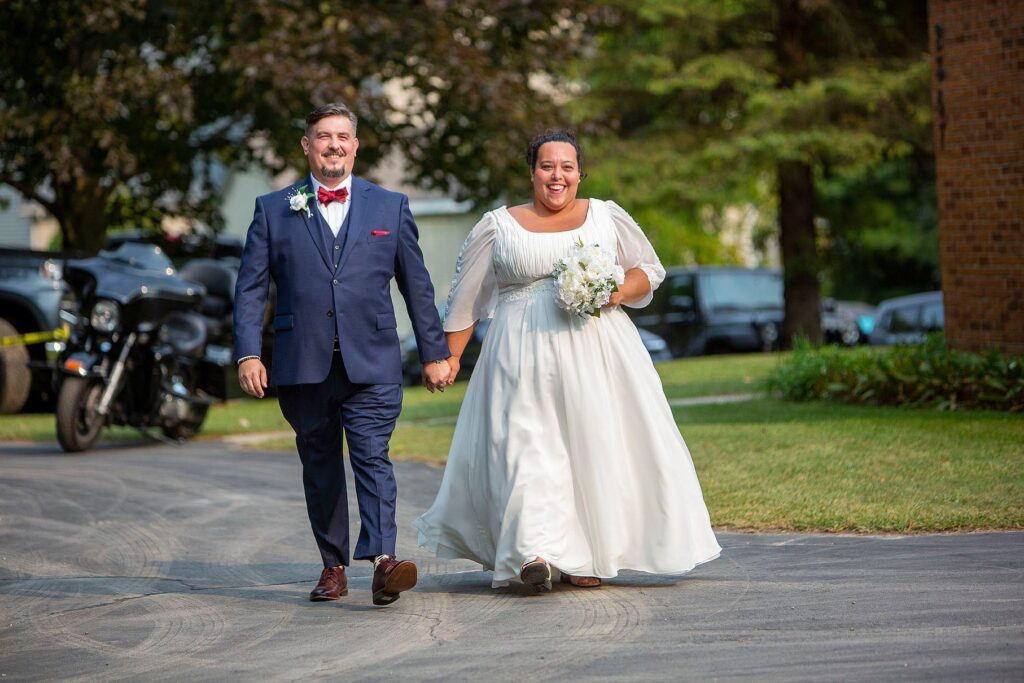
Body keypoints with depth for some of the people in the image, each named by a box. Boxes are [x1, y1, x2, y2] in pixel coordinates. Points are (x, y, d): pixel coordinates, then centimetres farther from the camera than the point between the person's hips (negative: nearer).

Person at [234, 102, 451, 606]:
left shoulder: (391, 206, 10)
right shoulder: (273, 210, 8)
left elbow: (416, 285, 12)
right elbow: (250, 288, 6)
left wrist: (434, 353, 11)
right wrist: (247, 354, -5)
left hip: (372, 363, -1)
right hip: (303, 365, 1)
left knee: (372, 457, -14)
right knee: (320, 468, 8)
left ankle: (382, 558, -26)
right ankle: (333, 566, 16)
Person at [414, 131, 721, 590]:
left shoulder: (607, 217, 11)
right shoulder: (498, 226, 10)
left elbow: (650, 269, 15)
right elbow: (466, 297, 14)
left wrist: (620, 291, -6)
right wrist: (449, 355, 9)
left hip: (596, 350, 1)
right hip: (524, 357, -1)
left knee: (596, 441, -4)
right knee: (526, 444, -14)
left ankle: (584, 557, 5)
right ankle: (534, 552, -22)